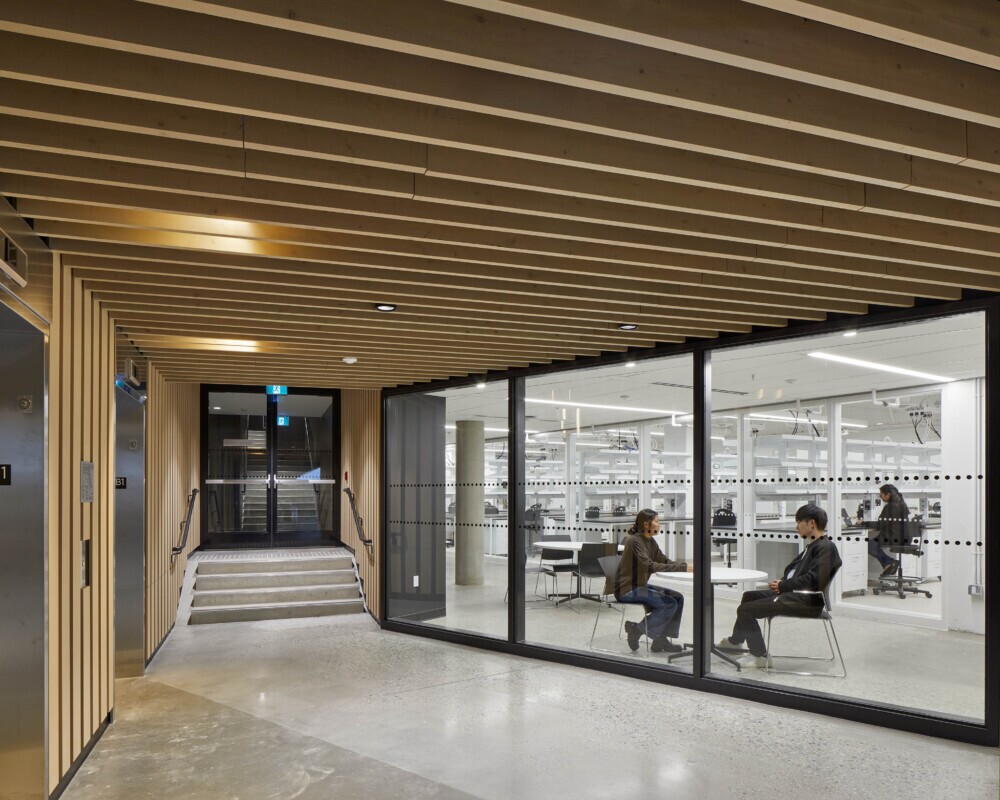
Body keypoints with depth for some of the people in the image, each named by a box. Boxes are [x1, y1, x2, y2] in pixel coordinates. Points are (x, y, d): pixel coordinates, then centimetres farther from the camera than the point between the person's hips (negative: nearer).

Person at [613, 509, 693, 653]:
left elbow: (664, 561, 7)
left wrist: (684, 565, -13)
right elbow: (650, 566, -28)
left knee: (677, 598, -1)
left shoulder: (650, 541, 8)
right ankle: (637, 629, -3)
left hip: (640, 586, 9)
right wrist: (681, 567, -28)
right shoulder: (634, 541, -19)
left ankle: (661, 640, 4)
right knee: (669, 604, -19)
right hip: (627, 589, -9)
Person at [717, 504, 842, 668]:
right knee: (749, 596, 23)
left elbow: (814, 580, -25)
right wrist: (782, 582, -2)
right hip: (793, 593, 11)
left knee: (746, 610, -13)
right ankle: (735, 641, 36)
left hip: (806, 600, -11)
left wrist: (783, 586, -16)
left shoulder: (826, 547, -15)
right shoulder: (814, 546, 17)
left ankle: (760, 656, -2)